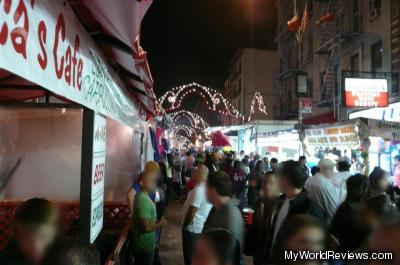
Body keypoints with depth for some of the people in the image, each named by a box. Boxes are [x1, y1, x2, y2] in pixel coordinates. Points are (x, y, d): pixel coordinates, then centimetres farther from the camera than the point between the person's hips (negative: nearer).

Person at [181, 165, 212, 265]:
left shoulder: (198, 190, -25)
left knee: (190, 257, 5)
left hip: (193, 228, -9)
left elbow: (191, 212, -24)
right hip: (202, 226, 9)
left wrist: (184, 225, -11)